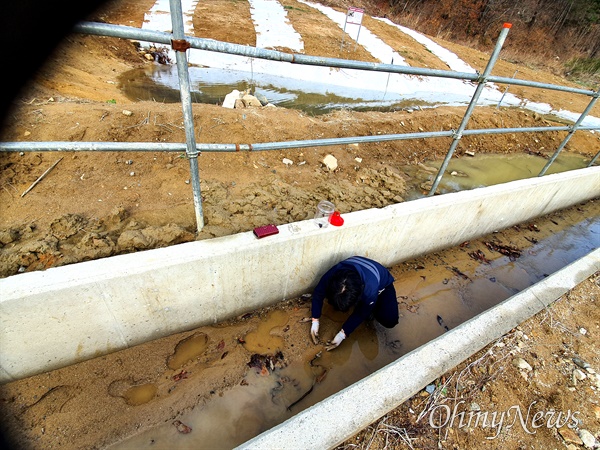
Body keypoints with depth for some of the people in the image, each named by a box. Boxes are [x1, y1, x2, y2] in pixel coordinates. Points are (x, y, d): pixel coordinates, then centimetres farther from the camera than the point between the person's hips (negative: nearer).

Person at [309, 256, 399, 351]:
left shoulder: (370, 290, -45)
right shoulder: (333, 273, -38)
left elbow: (360, 314, -25)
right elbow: (318, 293, -19)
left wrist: (342, 335, -23)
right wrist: (315, 321, -22)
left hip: (382, 283, -3)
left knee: (390, 320, -23)